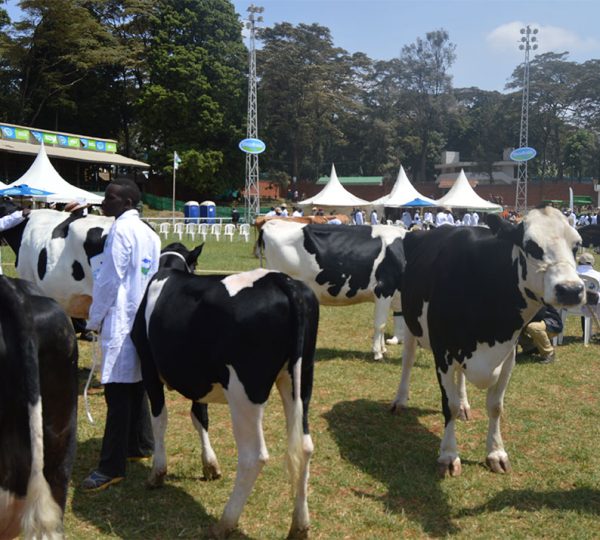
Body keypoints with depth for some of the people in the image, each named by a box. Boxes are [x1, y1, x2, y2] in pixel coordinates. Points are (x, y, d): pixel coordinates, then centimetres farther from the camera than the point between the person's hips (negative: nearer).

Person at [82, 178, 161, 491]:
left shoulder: (121, 230, -12)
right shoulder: (147, 231, 13)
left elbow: (109, 280, -14)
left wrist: (94, 320, -4)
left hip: (120, 321, -9)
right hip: (141, 318, 9)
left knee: (118, 392, -8)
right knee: (135, 386, 18)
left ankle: (111, 468, -6)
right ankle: (140, 445, 30)